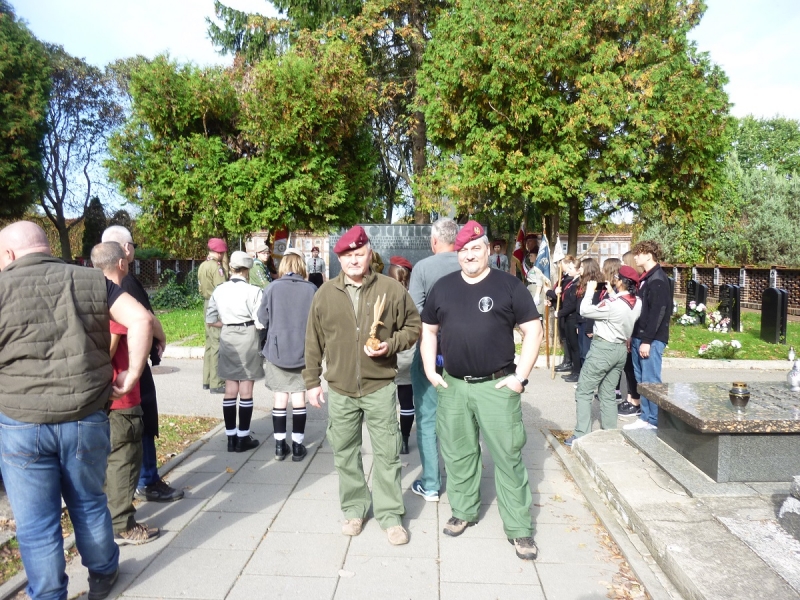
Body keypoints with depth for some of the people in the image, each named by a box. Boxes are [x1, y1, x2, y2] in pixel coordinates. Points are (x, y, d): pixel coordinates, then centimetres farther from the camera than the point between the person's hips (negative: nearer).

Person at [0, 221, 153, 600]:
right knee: (89, 504, 22)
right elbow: (141, 319, -9)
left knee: (35, 525, 13)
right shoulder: (90, 280, 3)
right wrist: (131, 375, -3)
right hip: (87, 419, 3)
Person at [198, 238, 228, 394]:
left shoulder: (202, 266, 13)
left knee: (210, 342, 15)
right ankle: (216, 384, -4)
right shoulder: (216, 267, -15)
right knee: (218, 344, -6)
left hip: (207, 304, 9)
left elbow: (201, 287, 15)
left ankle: (207, 380, 21)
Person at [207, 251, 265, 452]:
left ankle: (231, 438, 18)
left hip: (228, 339, 4)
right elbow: (260, 323, -14)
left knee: (230, 390, 12)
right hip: (247, 339, -4)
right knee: (246, 391, 5)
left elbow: (211, 320, 7)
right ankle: (243, 438, 13)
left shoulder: (219, 290, 1)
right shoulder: (253, 291, -14)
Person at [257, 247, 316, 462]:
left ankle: (280, 445, 18)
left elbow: (262, 319, -3)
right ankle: (298, 446, 15)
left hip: (277, 350, 1)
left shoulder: (272, 289, -8)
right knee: (299, 398, 9)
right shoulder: (311, 289, -11)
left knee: (280, 397, 11)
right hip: (303, 350, -1)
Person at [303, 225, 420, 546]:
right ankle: (354, 508, 32)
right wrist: (312, 381, 7)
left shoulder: (391, 289, -4)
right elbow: (314, 341, 7)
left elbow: (413, 326, 4)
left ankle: (390, 514, 20)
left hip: (379, 386, -2)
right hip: (340, 389, 2)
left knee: (387, 453, 4)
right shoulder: (325, 293, 2)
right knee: (344, 453, 14)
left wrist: (391, 344, -14)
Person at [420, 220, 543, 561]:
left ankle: (519, 528, 16)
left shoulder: (508, 286, -3)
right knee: (458, 454, 14)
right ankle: (464, 511, 34)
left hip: (497, 386, -3)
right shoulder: (443, 287, 7)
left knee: (508, 456, 2)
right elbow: (429, 330, 15)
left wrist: (520, 376, -8)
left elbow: (533, 330, -2)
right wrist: (430, 370, 5)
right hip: (452, 386, 4)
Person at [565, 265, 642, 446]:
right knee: (608, 394, 15)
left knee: (583, 392, 1)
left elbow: (585, 311, -14)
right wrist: (612, 292, 11)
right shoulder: (637, 303, 0)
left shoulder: (612, 303, -23)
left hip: (603, 348, -8)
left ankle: (582, 435, 0)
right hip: (621, 349, 8)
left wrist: (590, 290, -3)